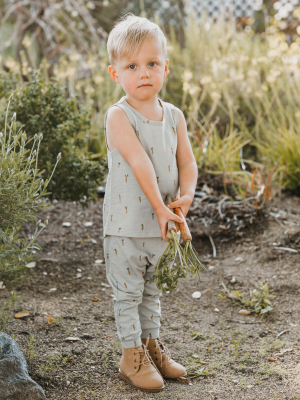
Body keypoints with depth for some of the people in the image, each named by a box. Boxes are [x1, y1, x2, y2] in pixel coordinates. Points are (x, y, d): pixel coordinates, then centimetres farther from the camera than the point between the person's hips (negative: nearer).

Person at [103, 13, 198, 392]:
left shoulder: (174, 116, 4)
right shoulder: (118, 116, -15)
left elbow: (186, 161, 4)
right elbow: (140, 163, -22)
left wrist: (186, 195, -15)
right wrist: (159, 207, -27)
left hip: (161, 221, 5)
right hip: (126, 223, -5)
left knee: (152, 289, 19)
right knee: (128, 292, 6)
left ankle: (151, 344, 35)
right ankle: (132, 356, 20)